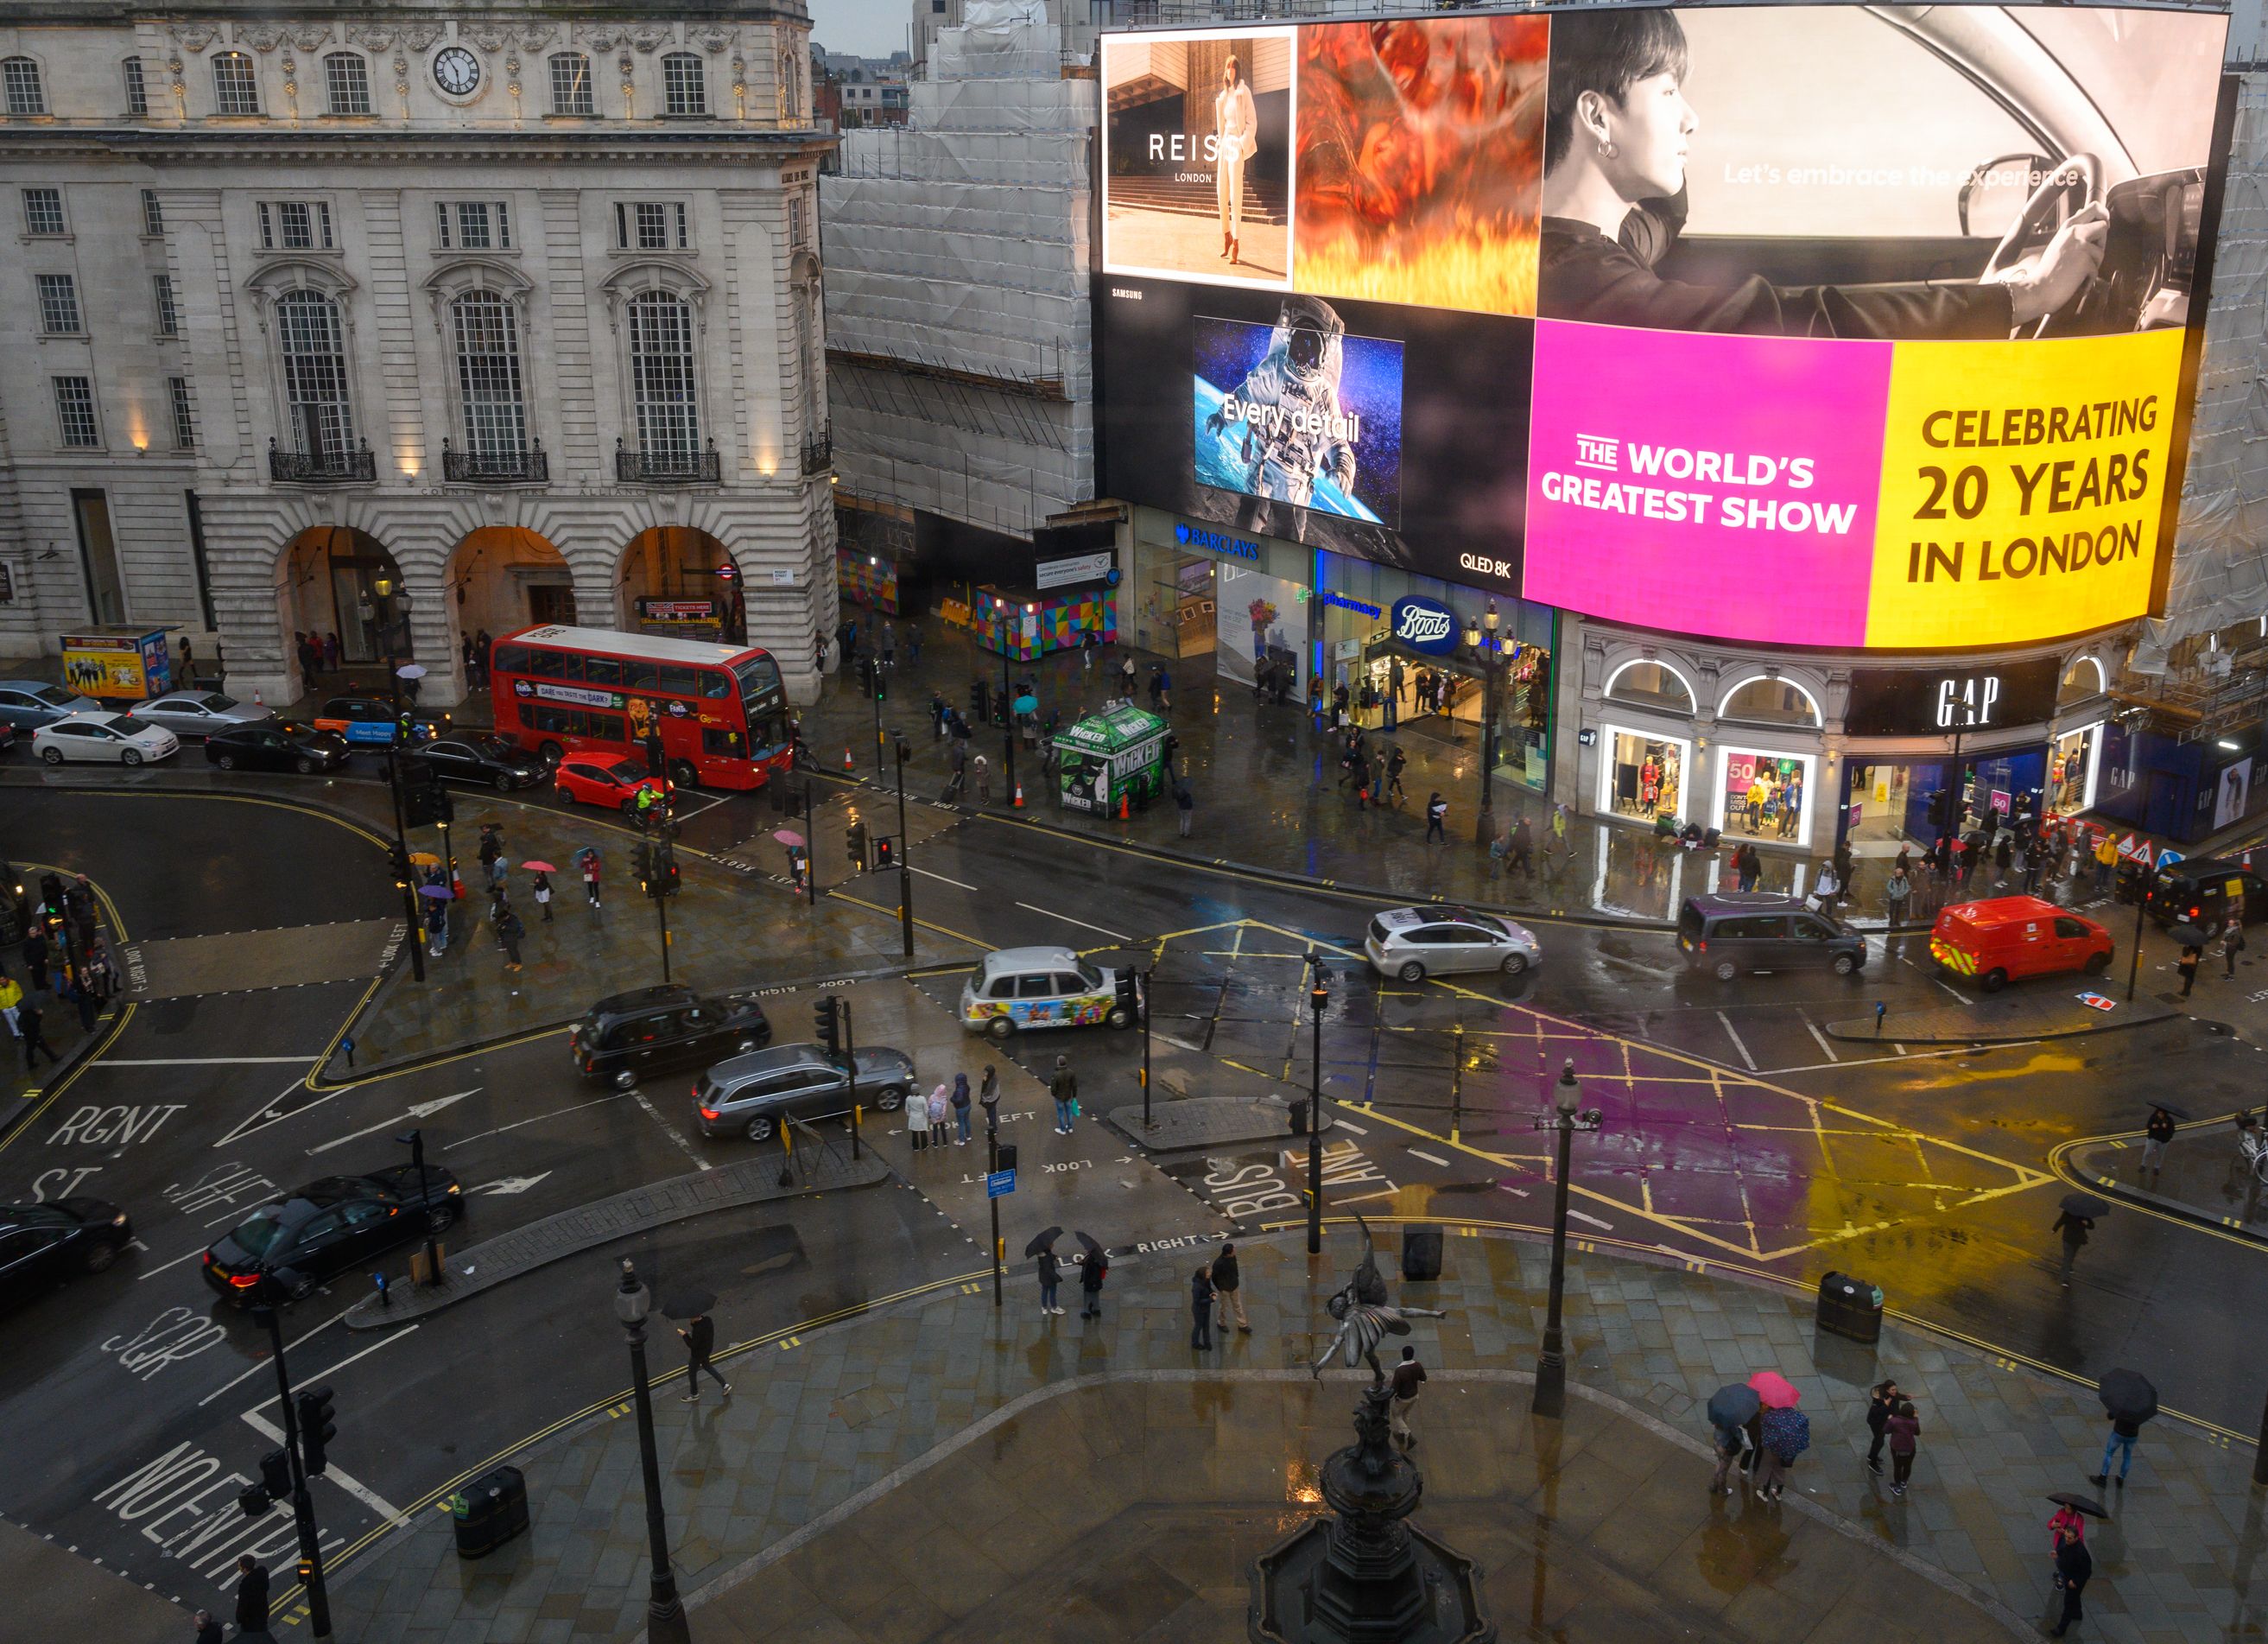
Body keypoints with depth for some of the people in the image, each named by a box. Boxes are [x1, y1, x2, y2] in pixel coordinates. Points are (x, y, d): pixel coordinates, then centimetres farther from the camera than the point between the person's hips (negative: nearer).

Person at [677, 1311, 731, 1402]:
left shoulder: (698, 1329, -38)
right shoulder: (708, 1320, -13)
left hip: (698, 1354, -8)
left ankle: (694, 1395, 36)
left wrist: (684, 1335, -20)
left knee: (691, 1373, 15)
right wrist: (693, 1323, -14)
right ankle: (725, 1385, 34)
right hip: (707, 1349, 8)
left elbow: (692, 1344, -30)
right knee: (707, 1366, 31)